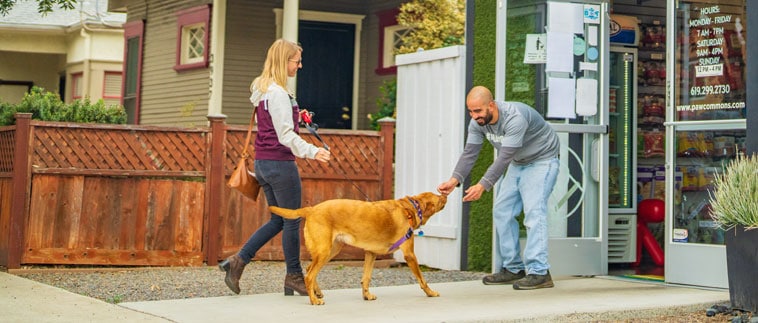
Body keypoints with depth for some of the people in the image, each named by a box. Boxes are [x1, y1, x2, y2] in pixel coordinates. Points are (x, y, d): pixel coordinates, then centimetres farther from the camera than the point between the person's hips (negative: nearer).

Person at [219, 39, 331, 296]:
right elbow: (285, 135, -21)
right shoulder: (278, 93, -17)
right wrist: (311, 152, -28)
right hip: (280, 163, -10)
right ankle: (294, 276, 13)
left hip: (263, 163, 10)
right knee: (292, 220, 3)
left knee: (277, 220, 16)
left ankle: (238, 261, 10)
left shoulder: (263, 89, 13)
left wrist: (297, 118, 14)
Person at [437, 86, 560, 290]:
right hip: (518, 164, 8)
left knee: (534, 211, -21)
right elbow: (469, 154, -13)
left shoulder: (515, 118, -35)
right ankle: (513, 269, 10)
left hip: (542, 160, -8)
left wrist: (482, 186, -43)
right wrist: (454, 180, -29)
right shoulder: (477, 123, -11)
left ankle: (539, 272, -23)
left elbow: (504, 158, -38)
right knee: (502, 212, 4)